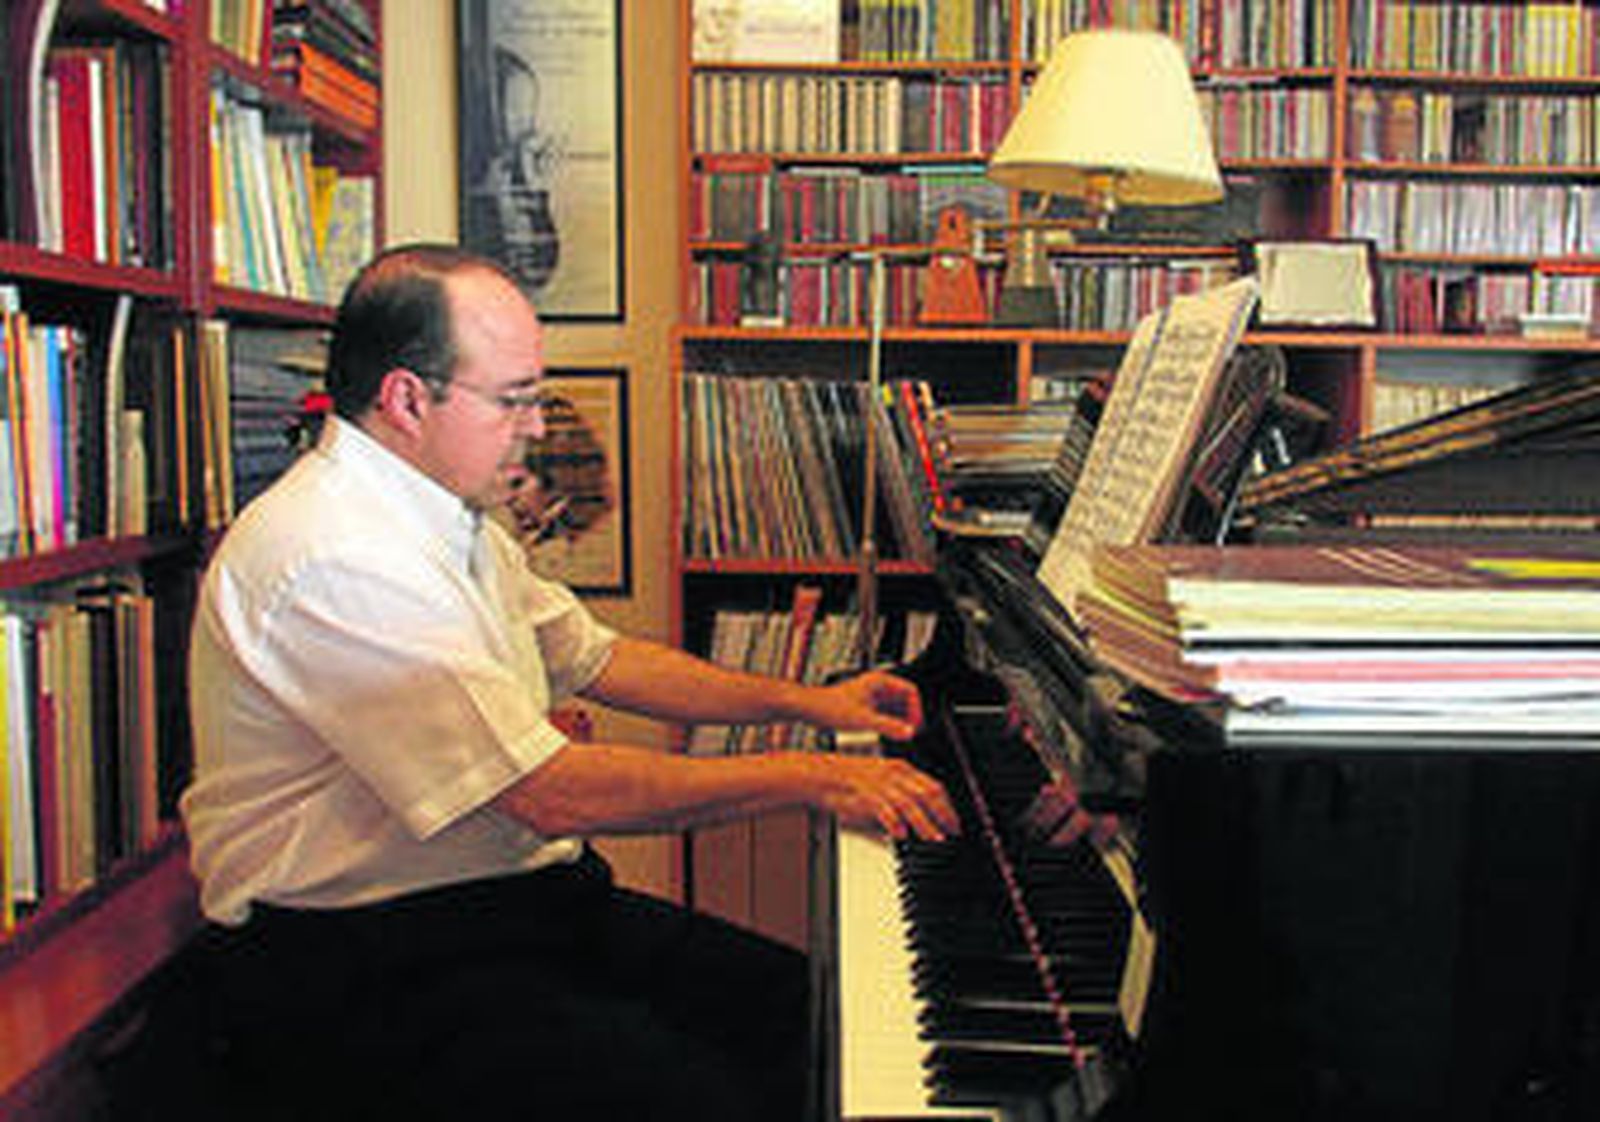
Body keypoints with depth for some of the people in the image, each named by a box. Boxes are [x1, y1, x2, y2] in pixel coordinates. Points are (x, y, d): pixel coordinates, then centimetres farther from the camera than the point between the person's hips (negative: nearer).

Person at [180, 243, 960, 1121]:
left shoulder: (450, 521, 11)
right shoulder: (335, 556, -22)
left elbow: (596, 659, 21)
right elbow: (555, 794, -25)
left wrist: (804, 702, 15)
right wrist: (807, 778, -17)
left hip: (511, 899, 9)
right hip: (361, 968, -9)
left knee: (807, 1012, -5)